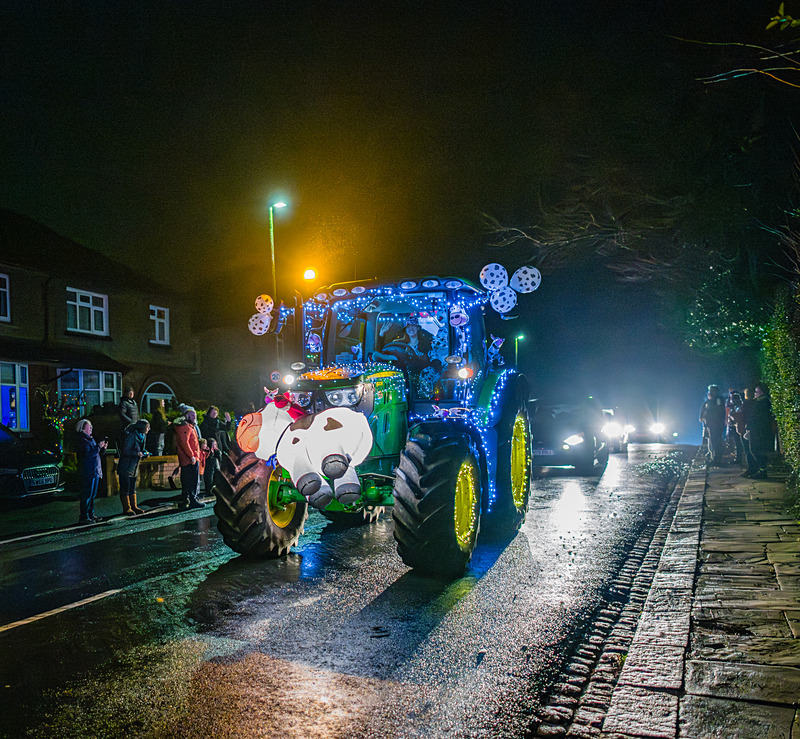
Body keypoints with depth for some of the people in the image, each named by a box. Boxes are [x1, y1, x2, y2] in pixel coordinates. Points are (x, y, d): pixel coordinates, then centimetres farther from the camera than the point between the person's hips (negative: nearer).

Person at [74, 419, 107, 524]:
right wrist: (98, 446, -16)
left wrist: (103, 448, 7)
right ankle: (84, 517, -4)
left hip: (95, 471, 9)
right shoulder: (81, 440, -10)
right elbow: (88, 454, -21)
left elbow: (97, 454, 23)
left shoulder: (90, 439, 19)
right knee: (86, 495, -7)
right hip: (87, 472, -9)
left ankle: (91, 515, 20)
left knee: (92, 495, 13)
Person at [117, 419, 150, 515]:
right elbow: (125, 451, -21)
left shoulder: (142, 436, 10)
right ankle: (126, 509, 4)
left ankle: (133, 507, 21)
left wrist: (144, 452, 3)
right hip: (126, 467, -9)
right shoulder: (131, 436, -18)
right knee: (125, 488, -1)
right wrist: (137, 453, -22)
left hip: (134, 467, 9)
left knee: (132, 488, 15)